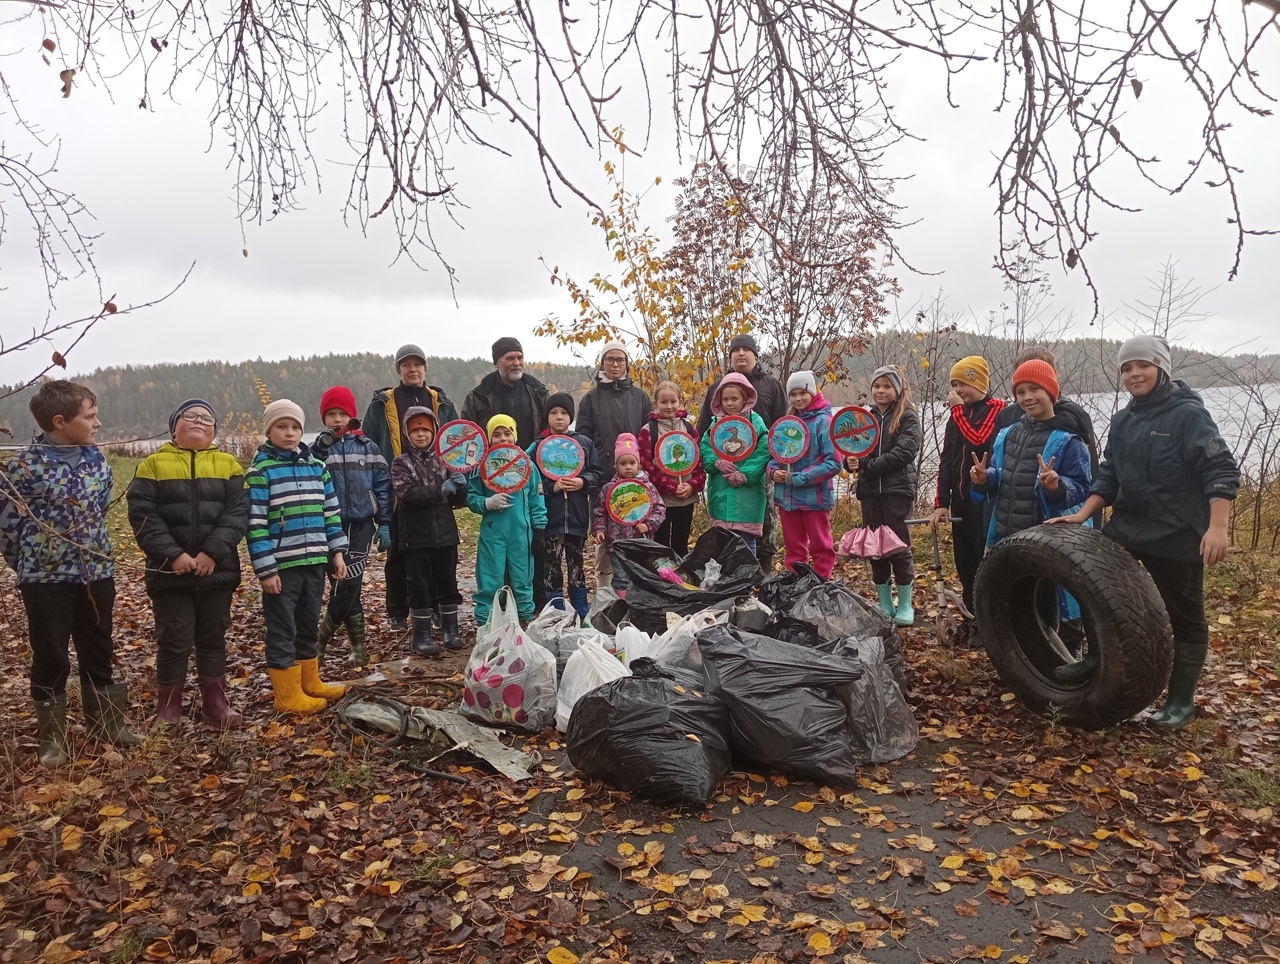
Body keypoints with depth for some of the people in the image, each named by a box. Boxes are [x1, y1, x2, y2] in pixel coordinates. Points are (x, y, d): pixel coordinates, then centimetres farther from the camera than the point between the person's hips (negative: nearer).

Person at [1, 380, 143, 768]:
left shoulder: (96, 459, 3)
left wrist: (93, 551, 16)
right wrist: (32, 566, 4)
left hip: (96, 572, 5)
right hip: (46, 578, -4)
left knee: (98, 651, 14)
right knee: (50, 658, 6)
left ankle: (106, 722, 29)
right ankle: (52, 737, 20)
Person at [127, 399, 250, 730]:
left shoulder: (228, 465, 6)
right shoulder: (153, 465, 3)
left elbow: (238, 512, -5)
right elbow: (142, 516, -6)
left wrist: (212, 553, -16)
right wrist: (172, 554, -17)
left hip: (218, 571, 2)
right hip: (170, 573, -1)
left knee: (213, 639, 11)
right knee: (174, 641, 5)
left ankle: (215, 703, 21)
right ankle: (168, 707, 18)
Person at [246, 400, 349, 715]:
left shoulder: (317, 467, 9)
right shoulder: (260, 471, -8)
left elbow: (331, 512, 13)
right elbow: (255, 525, -12)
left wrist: (337, 551, 8)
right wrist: (265, 569, -15)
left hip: (314, 561, 6)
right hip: (281, 566, -6)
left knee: (308, 626, 18)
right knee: (282, 631, 4)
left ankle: (310, 682, 31)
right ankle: (288, 695, 13)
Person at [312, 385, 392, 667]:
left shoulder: (367, 446, 3)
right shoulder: (318, 448, 2)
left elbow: (382, 484, 3)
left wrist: (385, 523, -1)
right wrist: (320, 452, -19)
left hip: (361, 524, 0)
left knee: (346, 587, -2)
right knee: (347, 588, 2)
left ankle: (319, 641, 16)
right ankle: (357, 645, 14)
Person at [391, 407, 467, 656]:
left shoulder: (445, 459, 10)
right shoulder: (401, 463, 1)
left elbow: (458, 501, 8)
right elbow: (407, 495, -17)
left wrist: (460, 487, -14)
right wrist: (440, 490, -25)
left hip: (445, 534, 3)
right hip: (416, 536, -3)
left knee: (448, 584, 9)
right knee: (420, 587, 2)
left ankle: (450, 631, 21)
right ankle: (422, 636, 12)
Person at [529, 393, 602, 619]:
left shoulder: (584, 443, 5)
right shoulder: (538, 446, 0)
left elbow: (596, 474, 6)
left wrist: (582, 482, -12)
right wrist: (551, 486, -15)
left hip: (577, 516, 2)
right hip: (550, 517, -2)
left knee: (576, 563, 12)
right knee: (552, 565, 1)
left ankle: (582, 614, 22)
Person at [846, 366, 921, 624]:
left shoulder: (908, 417, -1)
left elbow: (904, 452, -13)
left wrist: (867, 466, -18)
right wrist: (851, 461, -15)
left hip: (897, 489, -4)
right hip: (869, 491, 4)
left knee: (899, 546, -1)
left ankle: (905, 605, 11)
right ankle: (885, 605, 19)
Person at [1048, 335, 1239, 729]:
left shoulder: (1189, 413, -12)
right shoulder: (1122, 420, 9)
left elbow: (1222, 471, -17)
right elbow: (1109, 475, 13)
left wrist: (1217, 527, -26)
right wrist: (1082, 515, 2)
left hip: (1178, 534, -6)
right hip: (1127, 524, 6)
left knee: (1184, 617, 6)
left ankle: (1181, 700, 18)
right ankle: (1099, 658, 23)